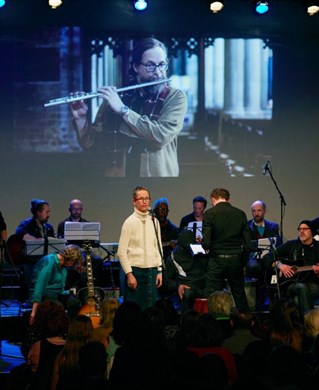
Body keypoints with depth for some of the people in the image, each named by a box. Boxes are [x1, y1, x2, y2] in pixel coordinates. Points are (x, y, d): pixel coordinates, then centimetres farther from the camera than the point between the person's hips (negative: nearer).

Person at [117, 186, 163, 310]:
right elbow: (122, 252, -8)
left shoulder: (154, 221, 10)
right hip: (136, 271, -5)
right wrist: (129, 274, -12)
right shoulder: (130, 222, -6)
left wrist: (159, 271, 9)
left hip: (152, 271, 5)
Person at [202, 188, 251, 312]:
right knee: (240, 297, 14)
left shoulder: (209, 214, -6)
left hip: (217, 260, -3)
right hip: (236, 259, 3)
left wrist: (206, 246, 10)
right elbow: (247, 243, 2)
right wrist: (243, 262, 12)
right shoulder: (240, 213, 4)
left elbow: (206, 243, -13)